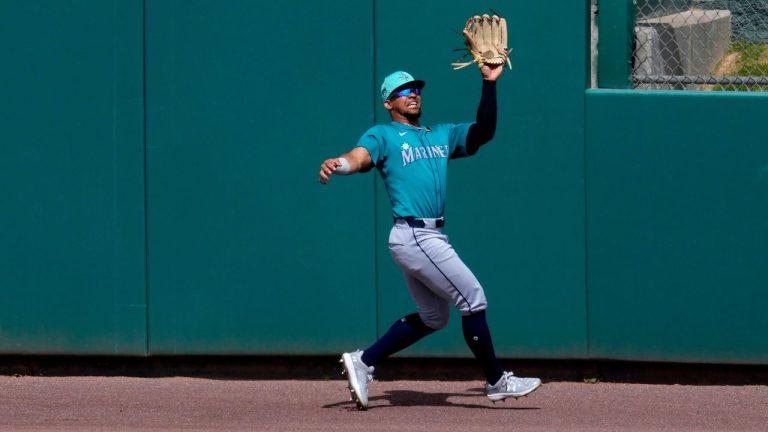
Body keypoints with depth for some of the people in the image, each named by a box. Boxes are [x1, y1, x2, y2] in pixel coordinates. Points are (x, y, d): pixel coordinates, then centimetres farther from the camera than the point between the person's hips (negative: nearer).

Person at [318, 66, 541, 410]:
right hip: (414, 236, -9)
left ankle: (363, 362, 17)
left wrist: (489, 83, 6)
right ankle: (496, 382, 4)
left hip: (429, 238, 9)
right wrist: (337, 164, -41)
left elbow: (484, 132, 14)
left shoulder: (441, 135, 21)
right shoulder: (382, 135, 0)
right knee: (473, 299, -6)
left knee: (432, 317, 15)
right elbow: (360, 157, -18)